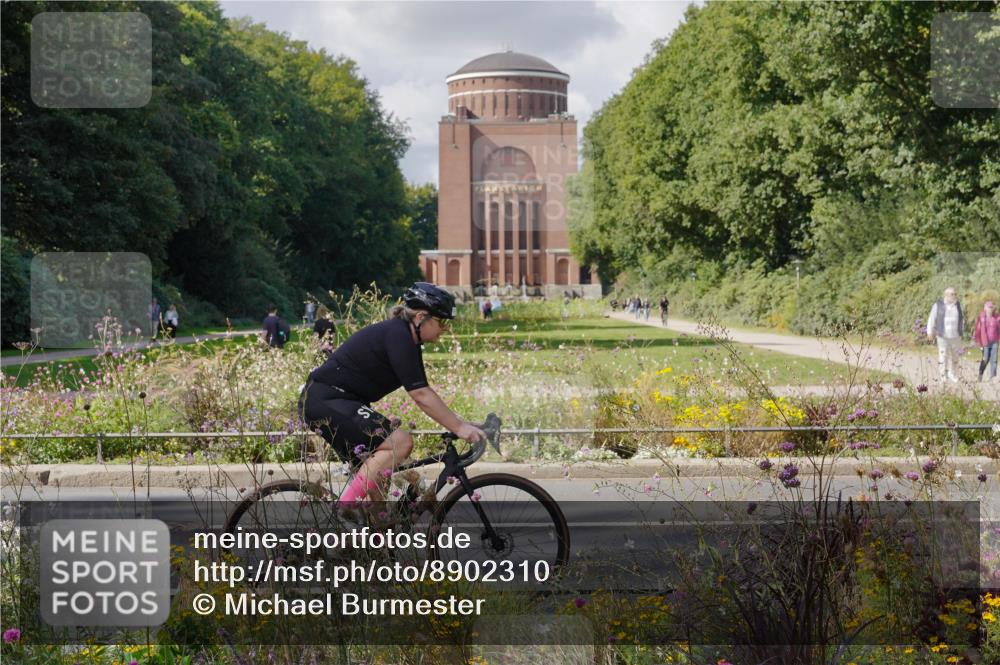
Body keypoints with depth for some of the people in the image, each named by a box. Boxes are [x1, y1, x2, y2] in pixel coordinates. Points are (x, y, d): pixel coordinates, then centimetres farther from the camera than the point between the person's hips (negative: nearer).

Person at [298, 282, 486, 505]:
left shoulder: (407, 339, 11)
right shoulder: (397, 336, -19)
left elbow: (424, 392, 14)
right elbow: (421, 396, -23)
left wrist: (460, 422, 6)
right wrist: (459, 428, -20)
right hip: (325, 401, -11)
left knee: (375, 475, 12)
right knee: (401, 442, -20)